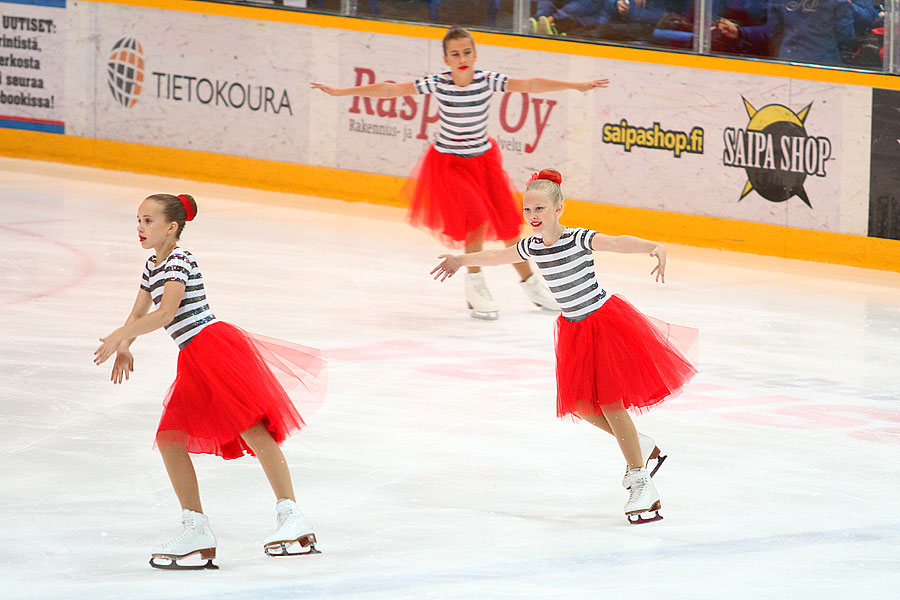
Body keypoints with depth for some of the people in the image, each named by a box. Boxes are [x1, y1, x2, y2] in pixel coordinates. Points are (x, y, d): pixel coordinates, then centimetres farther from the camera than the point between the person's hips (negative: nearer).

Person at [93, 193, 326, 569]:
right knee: (170, 440, 3)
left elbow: (165, 314, -19)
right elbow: (139, 314, 30)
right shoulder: (153, 266, 21)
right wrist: (125, 348, 11)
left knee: (252, 428, -18)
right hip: (194, 360, 10)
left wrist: (118, 337, -20)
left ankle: (292, 517, -25)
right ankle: (197, 531, 5)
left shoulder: (178, 262, -8)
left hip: (215, 343, -10)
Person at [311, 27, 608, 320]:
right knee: (478, 220, -18)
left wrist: (576, 85, -31)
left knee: (508, 223, 8)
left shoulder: (487, 80, -15)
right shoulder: (438, 84, -17)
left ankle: (529, 282, 30)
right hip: (449, 161, -3)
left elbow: (529, 85, -22)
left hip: (484, 158, 3)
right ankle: (474, 285, 3)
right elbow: (391, 89, -14)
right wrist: (340, 92, -13)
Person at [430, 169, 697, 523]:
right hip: (575, 329, 7)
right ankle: (641, 446, 27)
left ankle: (641, 483, -4)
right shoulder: (533, 247, 0)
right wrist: (461, 261, 36)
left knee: (609, 402, -10)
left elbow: (618, 242, -38)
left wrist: (654, 248, -57)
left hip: (604, 319, -7)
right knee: (581, 404, 7)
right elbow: (499, 256, 20)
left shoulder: (579, 240, -20)